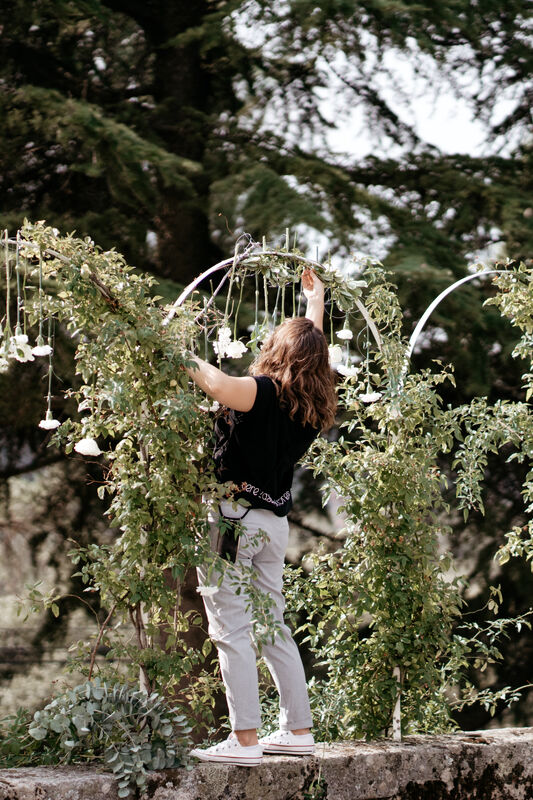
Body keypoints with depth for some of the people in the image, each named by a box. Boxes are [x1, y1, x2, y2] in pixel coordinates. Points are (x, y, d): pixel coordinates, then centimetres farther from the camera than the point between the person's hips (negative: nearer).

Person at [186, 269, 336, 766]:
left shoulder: (264, 392, -12)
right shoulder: (312, 405, 9)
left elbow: (215, 384, -33)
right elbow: (312, 351, 28)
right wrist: (315, 302, 43)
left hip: (233, 515, -8)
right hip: (273, 521, 8)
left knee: (231, 628, -8)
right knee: (273, 626, 16)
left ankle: (244, 740, -11)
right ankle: (297, 730, 20)